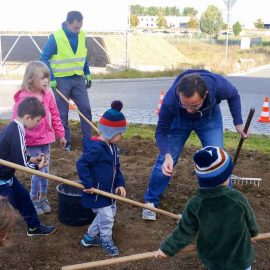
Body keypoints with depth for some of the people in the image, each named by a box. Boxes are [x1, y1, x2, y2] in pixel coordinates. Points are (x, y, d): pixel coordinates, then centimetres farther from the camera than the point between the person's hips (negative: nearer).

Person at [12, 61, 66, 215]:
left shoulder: (48, 95, 1)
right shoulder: (23, 97, -16)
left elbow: (55, 116, 10)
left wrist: (61, 135, 14)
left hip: (46, 139, 5)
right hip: (32, 141, -5)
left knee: (46, 170, 13)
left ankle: (43, 198, 30)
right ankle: (34, 200, 16)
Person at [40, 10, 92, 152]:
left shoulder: (82, 35, 0)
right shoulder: (55, 37, -16)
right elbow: (44, 58, -11)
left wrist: (87, 73, 10)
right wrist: (51, 79, -16)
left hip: (78, 79, 5)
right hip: (61, 80, -4)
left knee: (86, 109, 2)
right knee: (62, 114, 4)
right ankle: (66, 142, 16)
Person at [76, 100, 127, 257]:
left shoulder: (112, 147, 5)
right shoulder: (96, 147, -26)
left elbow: (116, 167, 11)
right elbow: (81, 164, -28)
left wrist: (120, 183, -1)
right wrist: (88, 184, -25)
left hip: (108, 190, 10)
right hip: (96, 191, -10)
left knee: (110, 213, 21)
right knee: (106, 216, 1)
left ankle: (90, 237, 34)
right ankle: (106, 241, 26)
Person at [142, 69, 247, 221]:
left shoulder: (218, 85, -39)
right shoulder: (170, 101, -41)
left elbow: (234, 96, -12)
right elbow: (161, 132, -26)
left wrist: (238, 123, -14)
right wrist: (167, 155, -44)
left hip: (210, 118, 1)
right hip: (179, 119, -1)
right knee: (165, 161, -5)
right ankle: (150, 202, 16)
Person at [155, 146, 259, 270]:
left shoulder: (195, 204, -20)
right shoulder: (237, 198, -20)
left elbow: (184, 232, -12)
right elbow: (250, 220, -1)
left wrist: (167, 248, 3)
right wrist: (253, 233, 22)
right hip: (241, 259, 0)